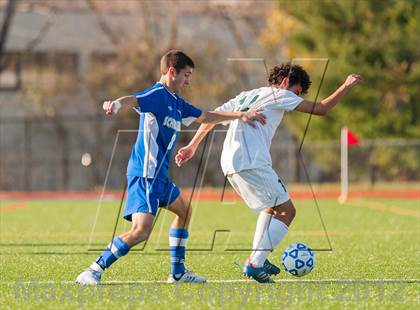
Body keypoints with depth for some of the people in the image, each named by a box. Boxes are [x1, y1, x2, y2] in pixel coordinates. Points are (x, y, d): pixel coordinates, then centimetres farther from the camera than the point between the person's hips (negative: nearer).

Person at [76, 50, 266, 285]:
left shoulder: (176, 103, 18)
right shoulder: (158, 95, -11)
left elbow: (205, 117, 33)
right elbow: (135, 100, -32)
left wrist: (240, 115, 34)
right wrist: (117, 104, -55)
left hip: (160, 176, 11)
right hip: (145, 174, -11)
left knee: (184, 210, 29)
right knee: (141, 230, -22)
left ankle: (178, 272, 35)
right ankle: (94, 271, -20)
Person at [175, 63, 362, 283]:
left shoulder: (244, 97, 28)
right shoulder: (278, 95, 7)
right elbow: (320, 109, 2)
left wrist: (192, 146, 34)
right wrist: (346, 87, 12)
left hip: (230, 165, 9)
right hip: (251, 163, -9)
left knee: (272, 207, 25)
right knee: (287, 211, -4)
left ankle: (258, 259, 13)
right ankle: (254, 264, -14)